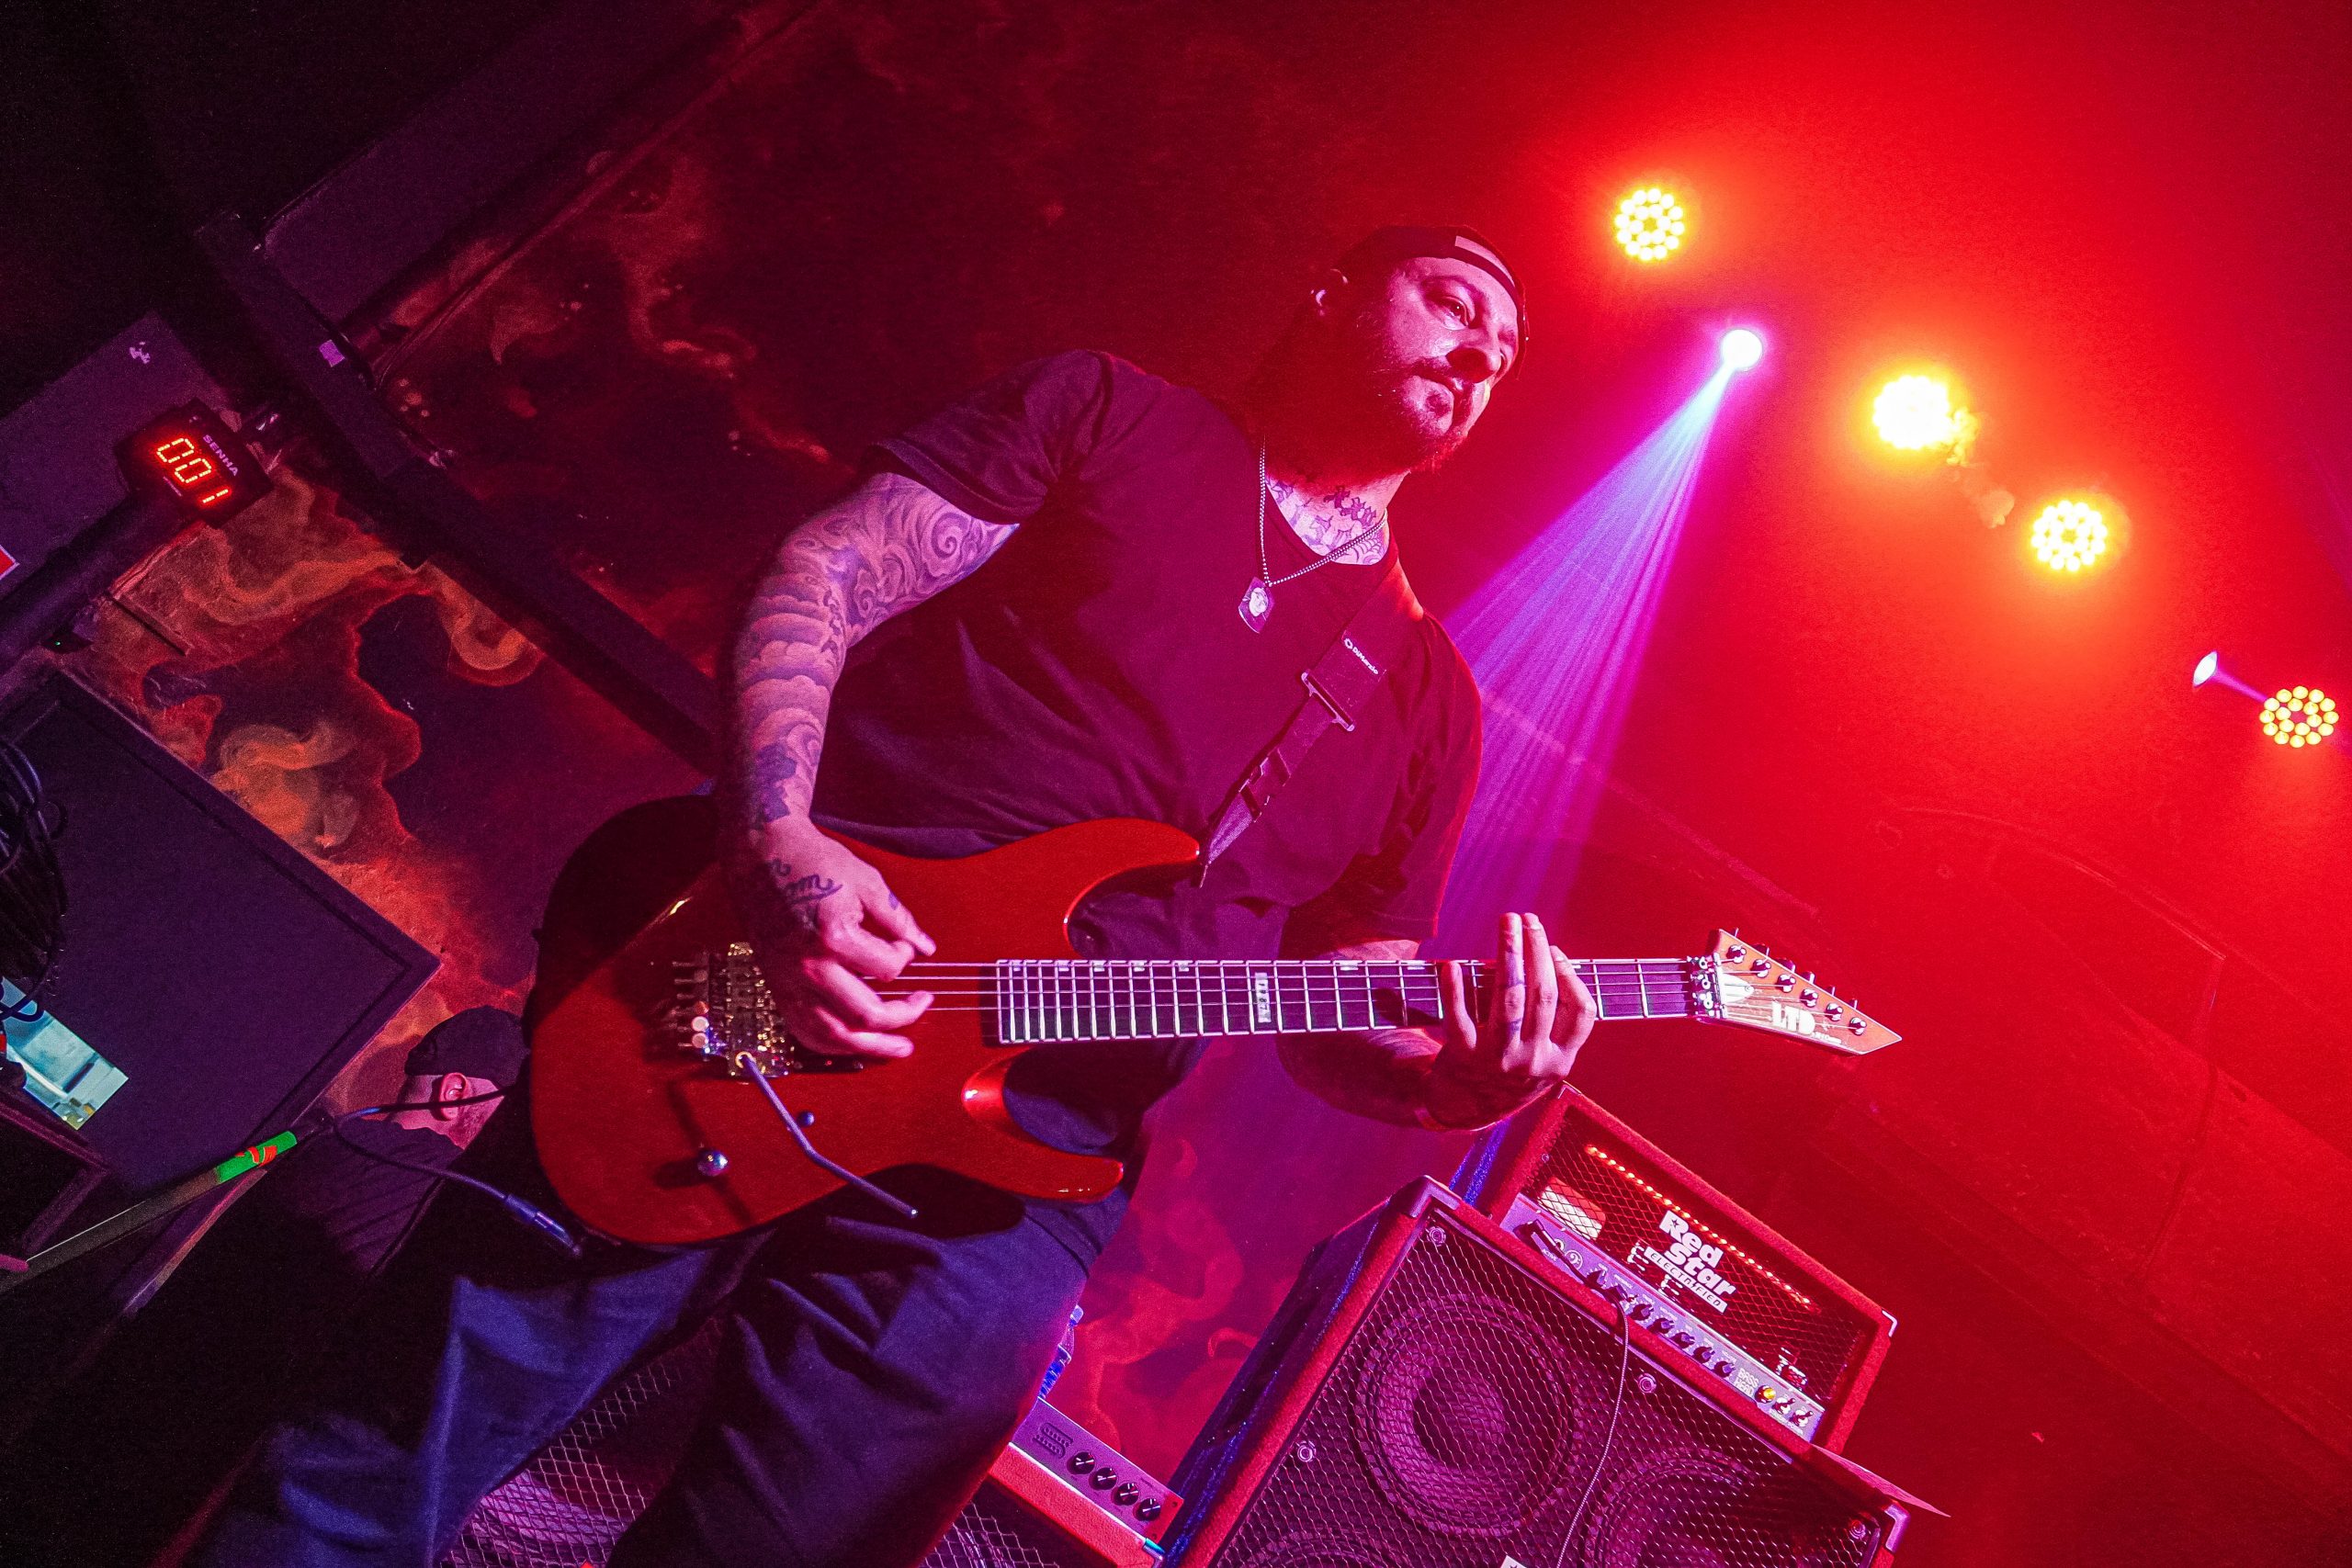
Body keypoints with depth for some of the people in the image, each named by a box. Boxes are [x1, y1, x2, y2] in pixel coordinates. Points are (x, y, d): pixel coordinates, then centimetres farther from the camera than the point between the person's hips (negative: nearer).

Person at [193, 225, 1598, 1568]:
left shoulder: (1427, 691, 16)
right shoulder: (1111, 414, 9)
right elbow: (817, 579, 0)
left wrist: (1453, 1081, -9)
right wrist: (779, 844, -16)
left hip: (1017, 1159, 2)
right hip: (731, 991, -1)